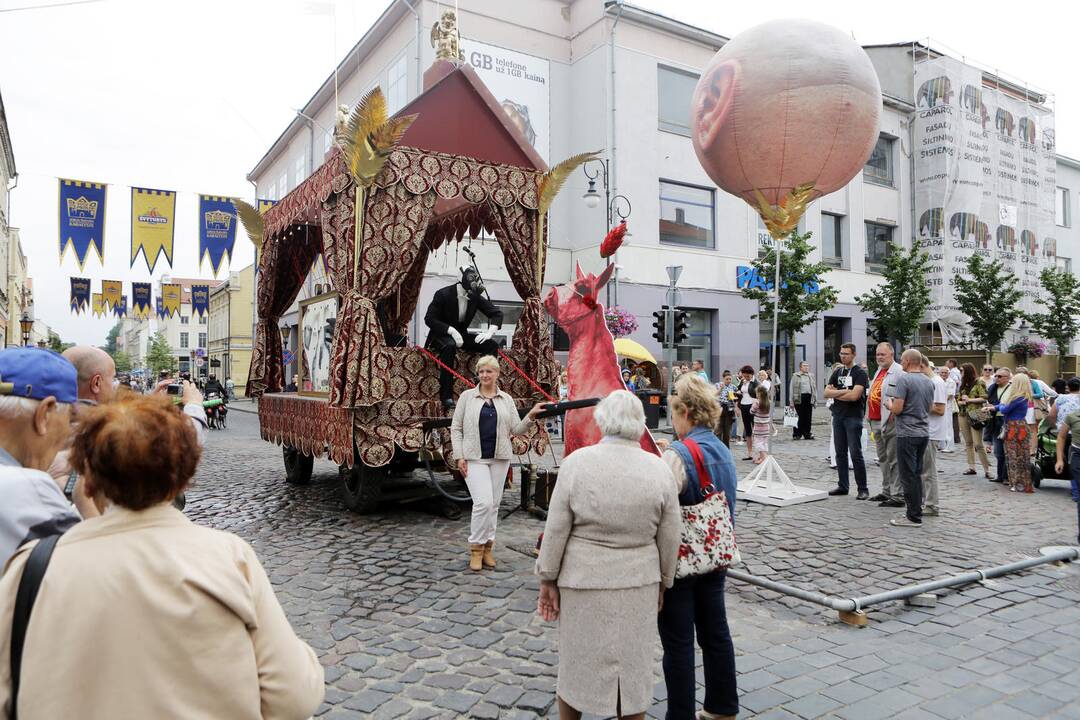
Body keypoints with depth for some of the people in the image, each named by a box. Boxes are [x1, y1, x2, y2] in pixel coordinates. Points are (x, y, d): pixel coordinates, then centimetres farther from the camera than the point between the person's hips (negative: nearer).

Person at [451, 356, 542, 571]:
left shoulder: (506, 399, 9)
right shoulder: (467, 396, 3)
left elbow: (516, 429, 7)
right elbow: (456, 428, 3)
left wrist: (531, 416, -10)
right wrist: (459, 456, -5)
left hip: (500, 458, 3)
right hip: (474, 458, -3)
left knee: (494, 504, 8)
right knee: (483, 502, -14)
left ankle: (488, 547, 22)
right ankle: (476, 548, 2)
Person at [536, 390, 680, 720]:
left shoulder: (576, 462, -12)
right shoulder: (659, 469, -7)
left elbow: (556, 530, -10)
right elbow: (670, 537, 0)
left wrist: (548, 580, 0)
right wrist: (663, 582, 13)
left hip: (584, 581, -1)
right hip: (638, 582, 1)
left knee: (577, 660, 16)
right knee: (633, 664, 16)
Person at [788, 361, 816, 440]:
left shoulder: (811, 376, 17)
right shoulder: (795, 376, 3)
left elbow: (814, 388, 18)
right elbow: (791, 389, 0)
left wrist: (815, 399, 10)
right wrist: (791, 401, -6)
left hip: (809, 398, 4)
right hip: (799, 398, -4)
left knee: (808, 417, 5)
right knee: (799, 417, -3)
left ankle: (807, 434, 13)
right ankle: (796, 434, 4)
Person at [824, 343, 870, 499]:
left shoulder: (860, 373, -6)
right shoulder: (837, 373, 14)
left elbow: (854, 395, -18)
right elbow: (826, 392, 6)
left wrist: (835, 394, -5)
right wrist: (843, 392, -9)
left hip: (853, 417, -6)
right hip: (838, 416, 6)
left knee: (856, 454, -6)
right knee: (840, 453, 9)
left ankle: (863, 489, 1)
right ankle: (842, 486, 16)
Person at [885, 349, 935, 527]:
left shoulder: (904, 379, -14)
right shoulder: (929, 382, 11)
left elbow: (897, 408, -19)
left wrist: (889, 403, 3)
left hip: (907, 433, -8)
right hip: (924, 432, 8)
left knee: (908, 476, -3)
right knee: (917, 474, 15)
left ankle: (914, 517, 0)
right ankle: (916, 511, 20)